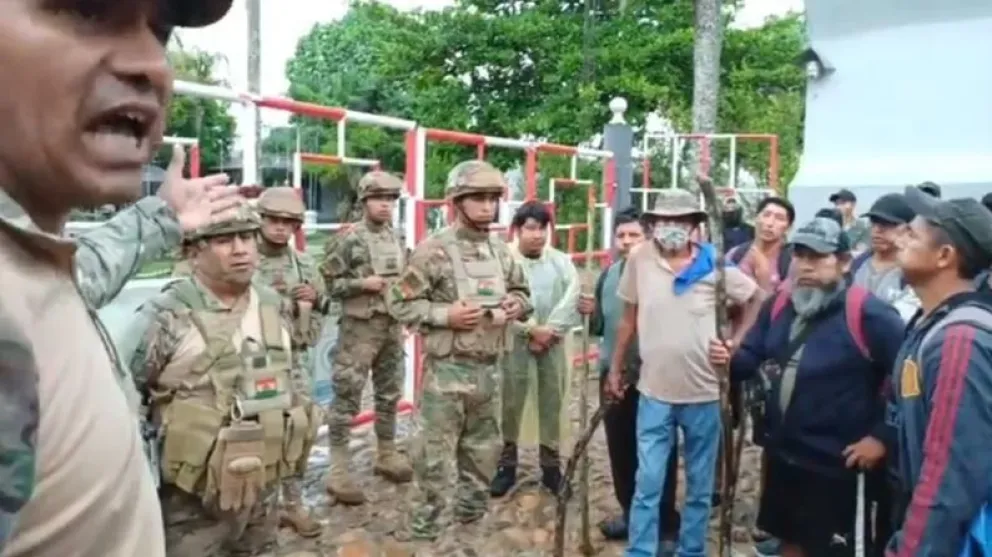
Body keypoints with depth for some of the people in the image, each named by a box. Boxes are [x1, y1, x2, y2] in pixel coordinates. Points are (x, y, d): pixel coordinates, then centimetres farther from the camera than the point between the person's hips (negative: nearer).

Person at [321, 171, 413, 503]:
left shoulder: (396, 239, 11)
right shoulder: (350, 240, -8)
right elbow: (327, 282, -9)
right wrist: (362, 283, -20)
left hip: (393, 326, 7)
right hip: (359, 327, -7)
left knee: (389, 395, 15)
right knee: (347, 397, -3)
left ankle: (387, 455, 30)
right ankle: (338, 469, 3)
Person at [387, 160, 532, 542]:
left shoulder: (501, 251, 7)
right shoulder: (434, 250, -12)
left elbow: (523, 292, 21)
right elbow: (399, 302, -10)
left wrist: (516, 305, -2)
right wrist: (444, 314, -20)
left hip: (490, 367, 6)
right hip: (448, 369, -6)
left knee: (484, 449, 17)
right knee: (436, 453, 2)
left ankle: (471, 517, 35)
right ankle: (422, 528, 19)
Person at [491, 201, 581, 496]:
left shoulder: (561, 261, 5)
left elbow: (570, 300, -5)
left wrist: (548, 331, -13)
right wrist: (532, 330, -15)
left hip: (553, 340, 3)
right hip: (515, 340, -2)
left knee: (552, 400, 8)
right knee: (511, 401, 1)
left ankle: (551, 462, 21)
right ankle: (507, 461, 17)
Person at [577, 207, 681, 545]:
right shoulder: (608, 275, 8)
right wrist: (592, 313, -4)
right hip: (613, 375, 7)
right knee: (619, 448, 18)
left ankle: (666, 524, 22)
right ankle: (629, 512, 36)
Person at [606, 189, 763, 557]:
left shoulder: (715, 266, -7)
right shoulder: (640, 259, -5)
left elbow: (755, 299, 9)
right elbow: (629, 318, 5)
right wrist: (615, 368, 8)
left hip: (703, 393, 0)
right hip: (654, 392, 0)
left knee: (700, 486, 14)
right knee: (647, 484, 4)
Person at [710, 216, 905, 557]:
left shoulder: (868, 314, -18)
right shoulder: (778, 305, 5)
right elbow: (753, 358, 11)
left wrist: (882, 436, -18)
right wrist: (731, 359, -12)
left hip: (834, 464, -6)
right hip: (781, 453, 7)